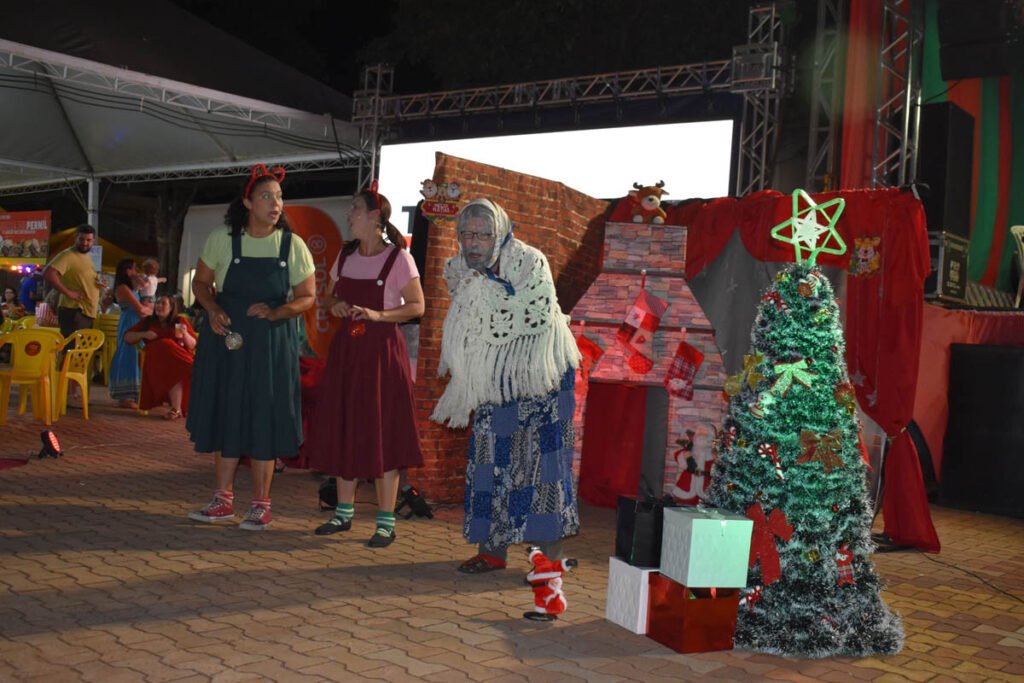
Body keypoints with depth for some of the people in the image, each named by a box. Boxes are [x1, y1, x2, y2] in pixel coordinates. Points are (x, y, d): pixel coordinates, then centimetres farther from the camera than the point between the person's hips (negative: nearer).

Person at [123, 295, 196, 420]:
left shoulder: (180, 320, 15)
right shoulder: (148, 321, 20)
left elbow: (193, 345, 10)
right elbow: (127, 338, 16)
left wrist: (185, 333, -10)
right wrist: (143, 334, -1)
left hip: (179, 358, 0)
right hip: (156, 360, 0)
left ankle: (176, 409, -38)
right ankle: (177, 409, -37)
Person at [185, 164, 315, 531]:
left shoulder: (293, 245, -3)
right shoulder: (221, 240, -1)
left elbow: (307, 296, 0)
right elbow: (201, 282, 8)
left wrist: (276, 312, -18)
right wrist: (212, 309, -11)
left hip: (271, 342, -1)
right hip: (225, 336, 1)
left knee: (263, 420, 0)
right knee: (225, 415, 7)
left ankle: (260, 505, 11)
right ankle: (223, 500, 19)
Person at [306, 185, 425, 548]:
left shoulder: (398, 258, -8)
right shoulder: (345, 255, 10)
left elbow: (416, 306, -7)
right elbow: (330, 297, 19)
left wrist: (377, 314, -19)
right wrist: (335, 306, -4)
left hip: (381, 350, -6)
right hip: (346, 348, 6)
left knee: (381, 433, -3)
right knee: (343, 430, 10)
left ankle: (386, 521, 5)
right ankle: (344, 512, 23)